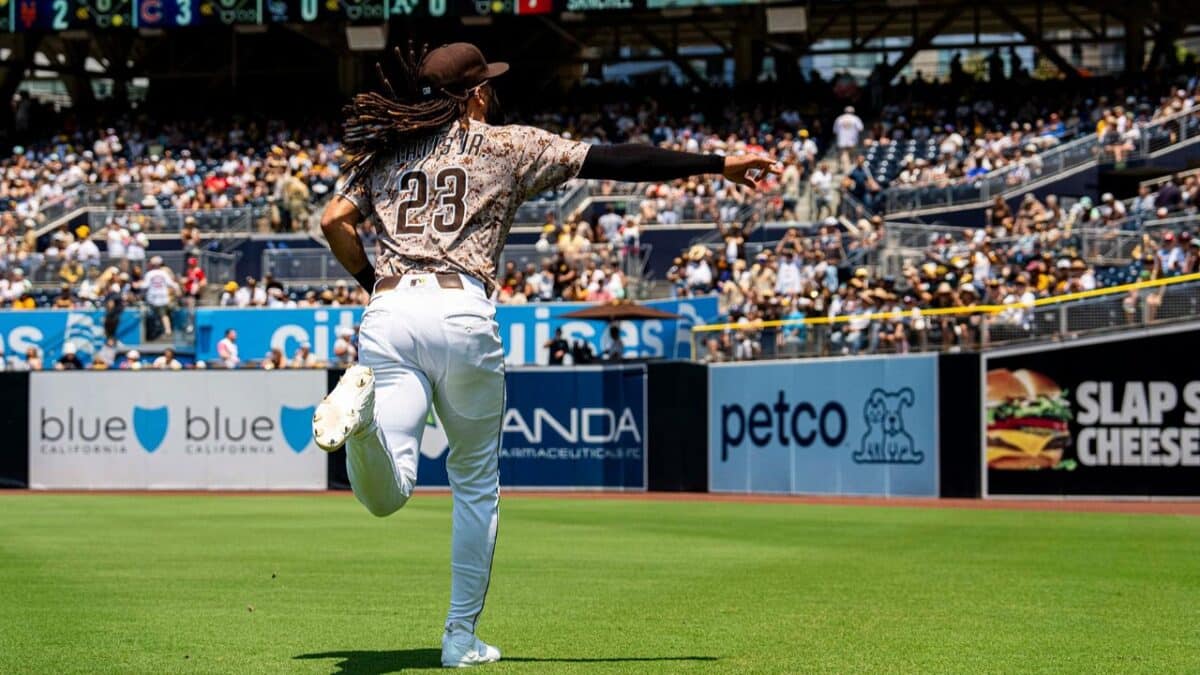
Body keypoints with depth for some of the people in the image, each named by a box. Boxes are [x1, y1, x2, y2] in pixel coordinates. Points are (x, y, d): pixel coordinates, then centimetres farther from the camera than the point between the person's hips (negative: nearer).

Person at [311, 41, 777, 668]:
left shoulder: (384, 153, 22)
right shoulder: (508, 146, 12)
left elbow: (333, 221, 10)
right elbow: (616, 161, 7)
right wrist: (719, 164, 9)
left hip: (388, 313, 2)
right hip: (461, 312, -2)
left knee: (386, 496, -7)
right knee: (475, 481, 17)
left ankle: (361, 404, -38)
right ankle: (461, 637, 18)